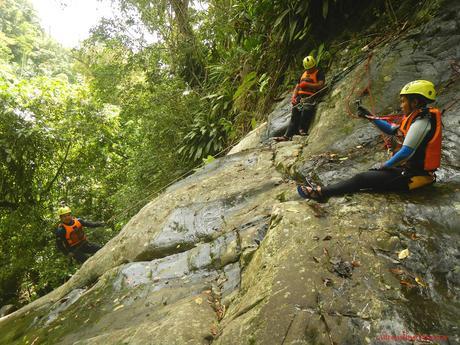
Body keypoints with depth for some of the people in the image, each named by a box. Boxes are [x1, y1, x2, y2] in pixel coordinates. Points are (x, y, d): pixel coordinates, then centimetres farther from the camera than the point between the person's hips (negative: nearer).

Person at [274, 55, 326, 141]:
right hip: (300, 96, 5)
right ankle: (287, 135, -13)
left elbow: (320, 85, -8)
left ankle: (302, 130, -31)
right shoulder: (304, 74, 28)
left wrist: (306, 84, -15)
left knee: (306, 109, -35)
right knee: (294, 116, -7)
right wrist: (293, 96, 6)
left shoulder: (319, 73, 8)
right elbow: (297, 86, 24)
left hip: (310, 97, -5)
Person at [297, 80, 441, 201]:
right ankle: (324, 190, 3)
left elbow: (406, 152, -23)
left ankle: (321, 192, -9)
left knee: (362, 179, -12)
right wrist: (370, 117, 11)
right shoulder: (416, 117, 11)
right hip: (408, 168, 9)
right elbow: (391, 129, 19)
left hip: (413, 175, -9)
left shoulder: (421, 122, -20)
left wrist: (384, 166, -11)